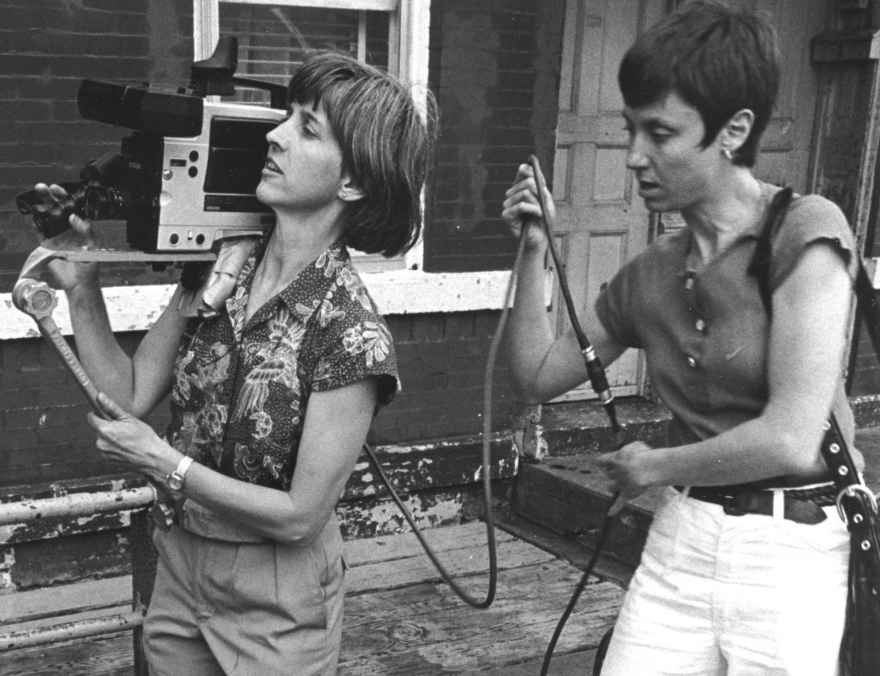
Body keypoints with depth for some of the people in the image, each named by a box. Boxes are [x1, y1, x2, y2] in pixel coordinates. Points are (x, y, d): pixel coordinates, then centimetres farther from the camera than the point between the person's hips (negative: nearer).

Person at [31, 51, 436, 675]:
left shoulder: (350, 332, -24)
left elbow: (300, 515, -21)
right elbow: (130, 398, -2)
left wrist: (163, 462, -19)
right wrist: (81, 286, -11)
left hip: (277, 602, -5)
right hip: (179, 567, 6)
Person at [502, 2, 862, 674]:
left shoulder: (805, 233, -13)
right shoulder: (650, 274, 5)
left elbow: (790, 441, -21)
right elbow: (540, 375, 16)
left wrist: (653, 467, -5)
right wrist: (534, 250, 4)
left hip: (792, 551, -5)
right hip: (678, 544, 5)